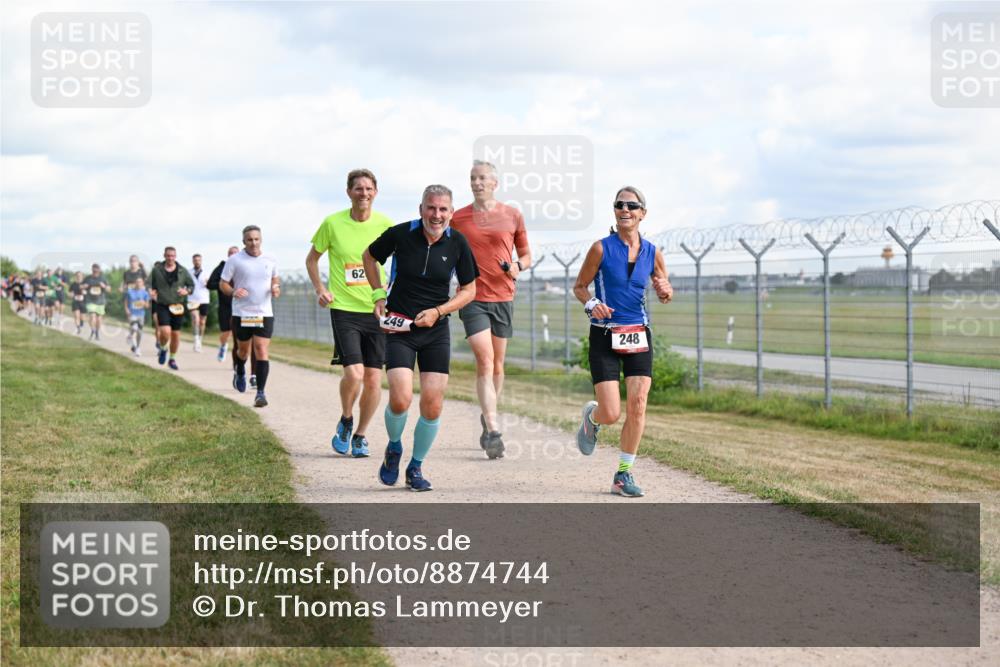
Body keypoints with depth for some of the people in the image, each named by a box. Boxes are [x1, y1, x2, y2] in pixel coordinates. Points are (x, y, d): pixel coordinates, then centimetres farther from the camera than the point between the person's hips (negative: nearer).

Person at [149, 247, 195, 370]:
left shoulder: (182, 271, 5)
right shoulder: (157, 270, 1)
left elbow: (191, 285, 13)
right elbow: (150, 284, 9)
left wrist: (187, 291, -8)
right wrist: (151, 291, -12)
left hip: (177, 306, 2)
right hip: (162, 306, -2)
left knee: (176, 334, 6)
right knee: (165, 332, -19)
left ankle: (172, 359, 24)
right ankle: (163, 349, 14)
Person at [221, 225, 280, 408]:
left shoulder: (271, 260, 5)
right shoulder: (234, 260, -3)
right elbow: (223, 284, 1)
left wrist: (276, 287, 0)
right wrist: (233, 292, -20)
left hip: (264, 314, 0)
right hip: (241, 314, 0)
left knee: (261, 351, -11)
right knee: (243, 350, 15)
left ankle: (260, 392, -10)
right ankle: (240, 373, 48)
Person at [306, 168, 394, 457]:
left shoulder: (385, 224, 0)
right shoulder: (332, 224, -3)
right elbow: (312, 259, 12)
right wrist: (320, 289, 0)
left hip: (377, 310, 2)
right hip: (343, 309, -2)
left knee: (374, 378, 1)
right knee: (354, 372, -16)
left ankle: (360, 435, 22)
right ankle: (346, 420, 13)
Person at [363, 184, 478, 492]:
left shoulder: (457, 243, -5)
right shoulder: (400, 234, -9)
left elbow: (469, 289, 4)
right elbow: (369, 256, 10)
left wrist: (438, 311, -9)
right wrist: (379, 295, 0)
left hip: (436, 329, 2)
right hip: (399, 328, -2)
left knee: (432, 406, -3)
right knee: (400, 399, -16)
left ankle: (416, 467, 20)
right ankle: (393, 449, 16)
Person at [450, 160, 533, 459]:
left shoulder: (513, 216, 5)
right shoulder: (457, 218, 3)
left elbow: (526, 254, 14)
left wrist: (518, 266, -8)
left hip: (503, 298, 2)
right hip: (472, 298, -2)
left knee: (497, 366, 13)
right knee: (485, 362, -14)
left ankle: (488, 418, 34)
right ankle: (493, 431, -18)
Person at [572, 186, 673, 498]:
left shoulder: (652, 253, 4)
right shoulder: (601, 248, -6)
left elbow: (666, 294, 16)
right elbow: (579, 286, 3)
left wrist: (665, 291, -8)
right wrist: (591, 303, -17)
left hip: (638, 335, 3)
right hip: (604, 336, -3)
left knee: (637, 405, -7)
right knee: (611, 413, -9)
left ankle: (624, 474, 7)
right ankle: (591, 416, 30)